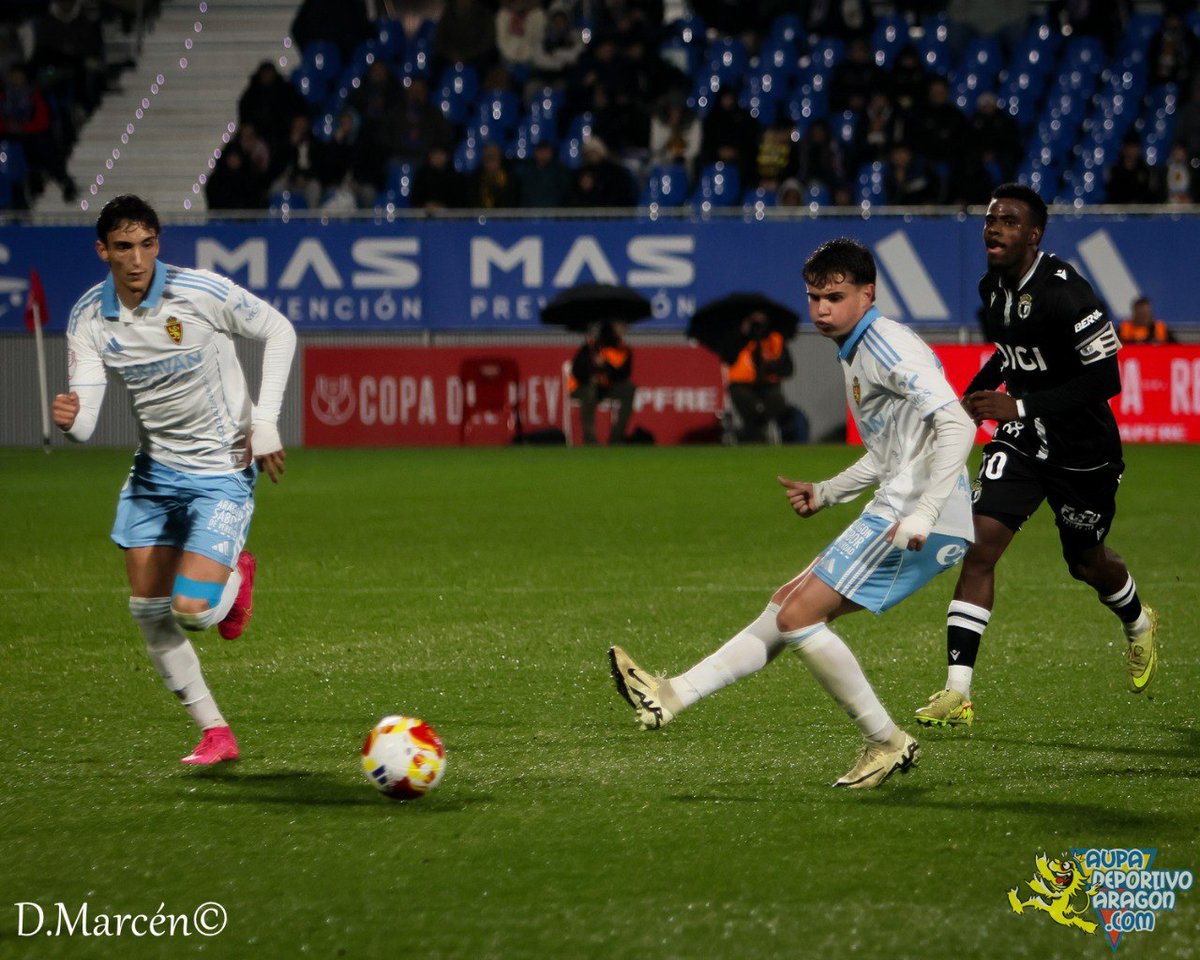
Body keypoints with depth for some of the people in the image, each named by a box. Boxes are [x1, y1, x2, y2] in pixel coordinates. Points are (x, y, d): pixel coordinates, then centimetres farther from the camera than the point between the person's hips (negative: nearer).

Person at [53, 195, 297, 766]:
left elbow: (279, 332, -5)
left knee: (192, 611, -17)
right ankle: (214, 734, 18)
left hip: (223, 469, -5)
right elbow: (84, 423, -15)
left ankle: (236, 579, 20)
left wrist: (265, 422, -11)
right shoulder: (90, 320, -9)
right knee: (148, 611, 4)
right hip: (154, 468, 5)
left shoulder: (203, 292, -19)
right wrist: (68, 419, -41)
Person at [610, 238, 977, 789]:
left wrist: (922, 515, -27)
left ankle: (887, 744, -5)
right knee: (789, 605, 10)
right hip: (896, 514, 10)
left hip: (918, 521, -10)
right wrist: (823, 494, 23)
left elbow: (956, 425, -22)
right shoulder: (855, 354, 21)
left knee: (799, 614, -11)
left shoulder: (887, 346, -11)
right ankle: (675, 696, 11)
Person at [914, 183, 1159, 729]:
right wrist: (974, 395, 6)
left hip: (1083, 450, -5)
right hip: (1022, 438, 5)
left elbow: (1106, 379, -26)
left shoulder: (1063, 293, -25)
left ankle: (1138, 626, 51)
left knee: (1086, 562, 14)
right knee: (980, 545, -13)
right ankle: (957, 692, -14)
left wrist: (1021, 406, -29)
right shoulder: (993, 288, 0)